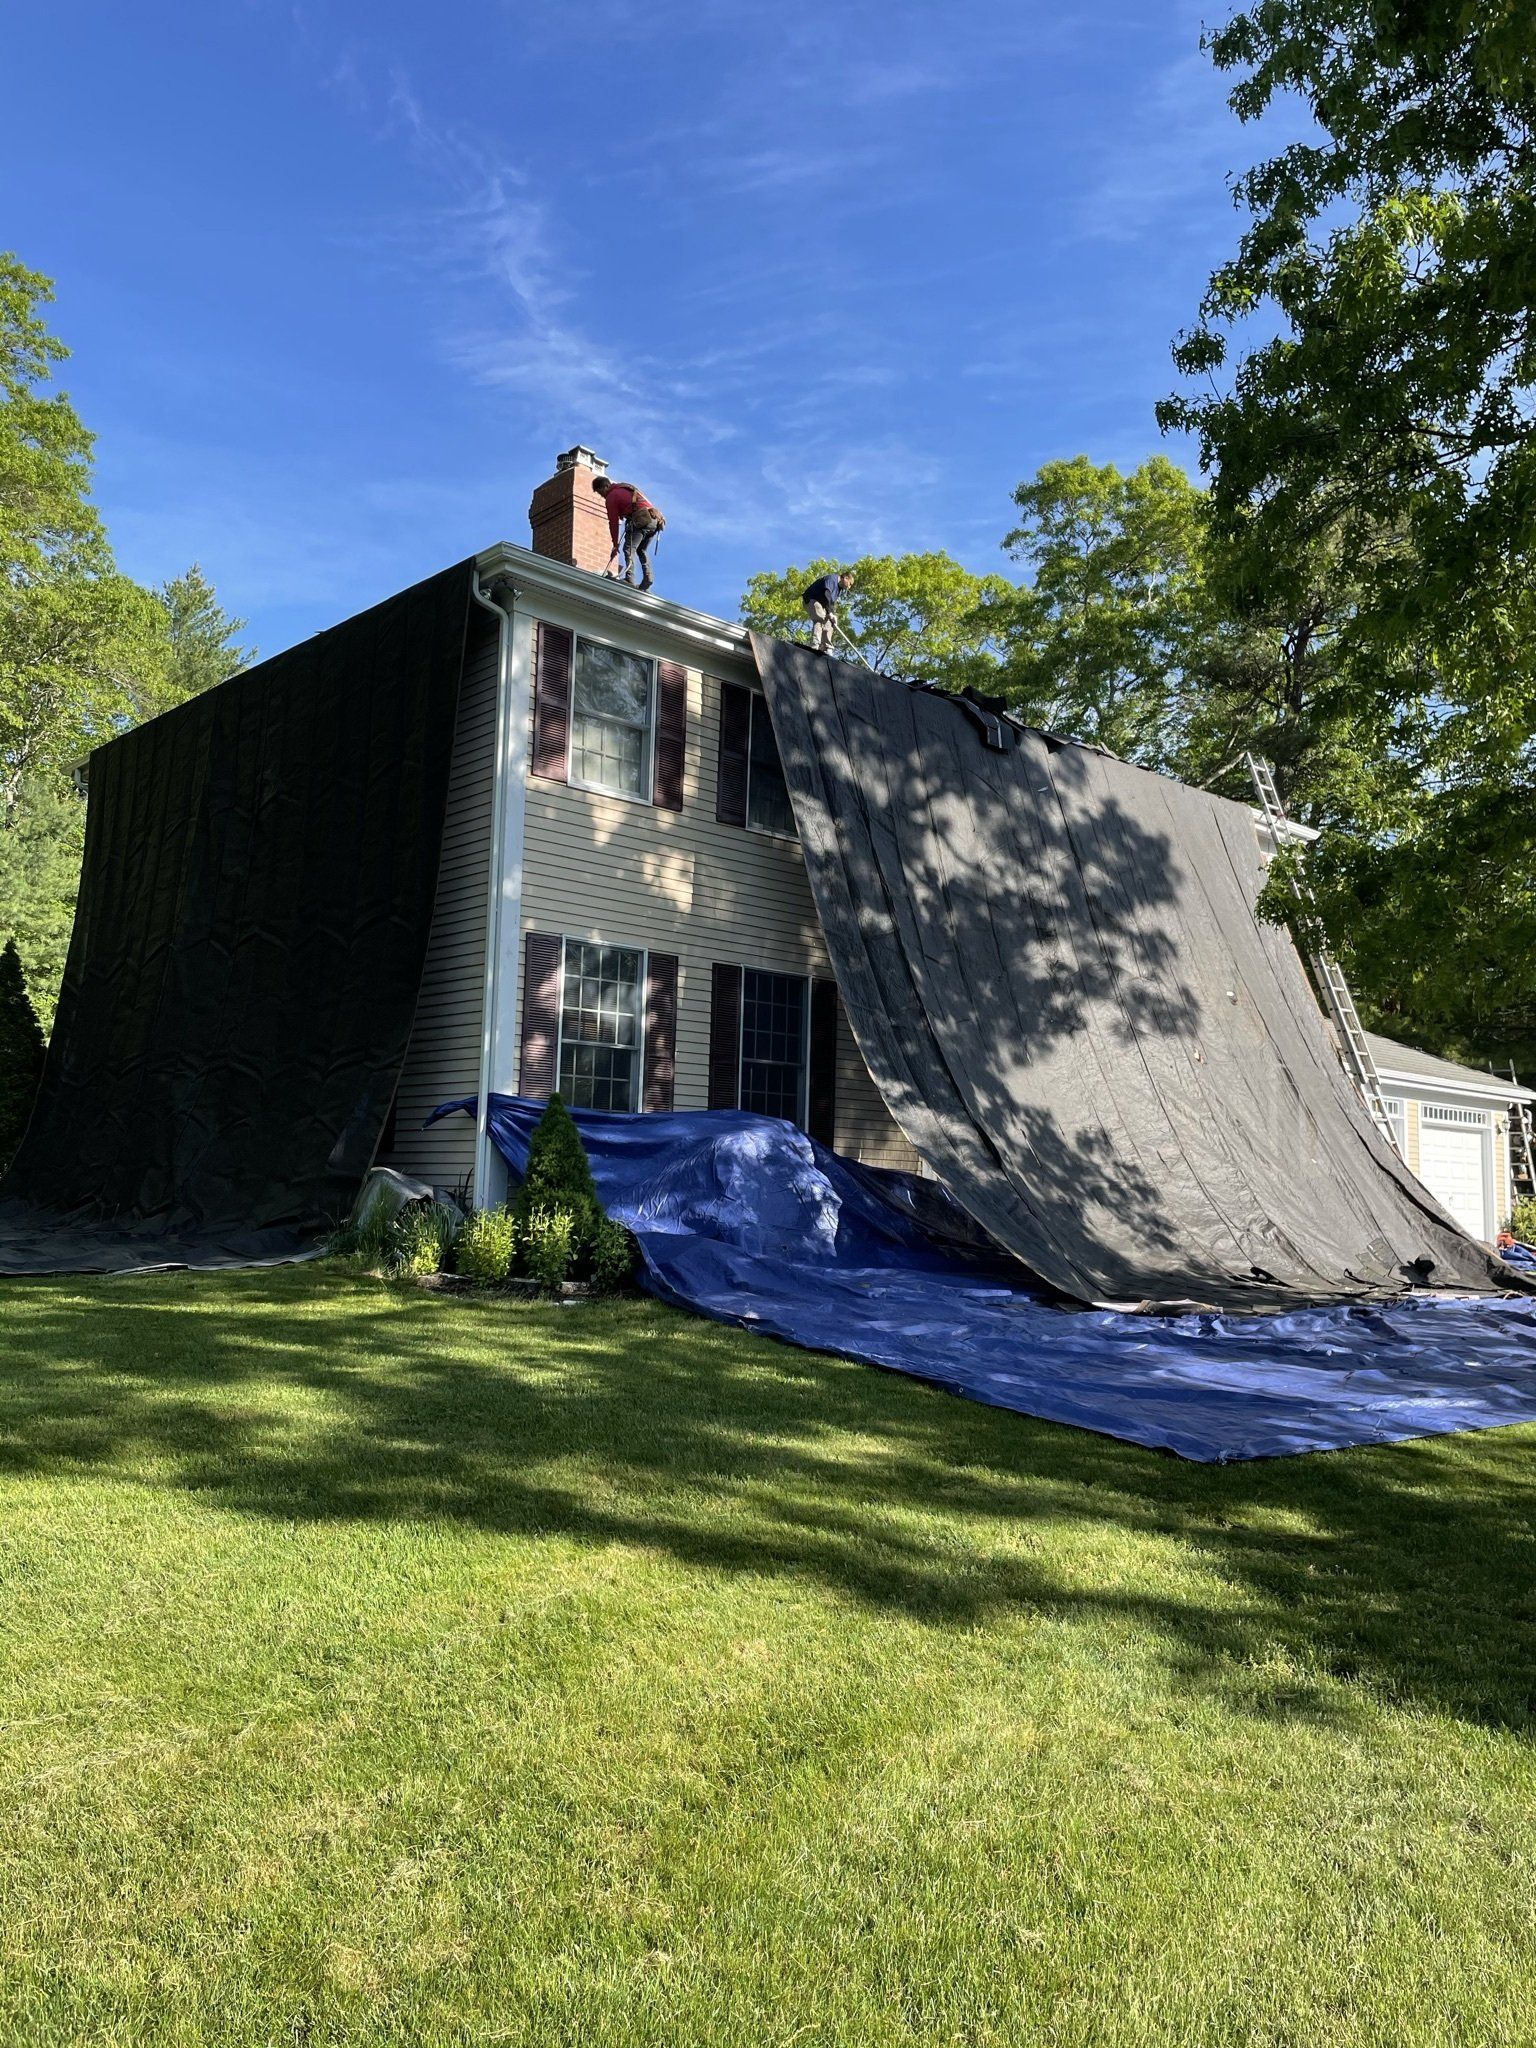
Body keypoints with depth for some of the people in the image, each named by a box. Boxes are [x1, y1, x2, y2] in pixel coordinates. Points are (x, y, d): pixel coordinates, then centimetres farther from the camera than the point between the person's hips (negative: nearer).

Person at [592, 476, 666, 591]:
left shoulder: (611, 497, 5)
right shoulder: (627, 487, 30)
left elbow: (613, 522, 3)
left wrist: (615, 545, 6)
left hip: (641, 520, -8)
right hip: (656, 519, 8)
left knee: (629, 549, -8)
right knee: (642, 550, 17)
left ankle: (629, 578, -22)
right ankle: (648, 577, 4)